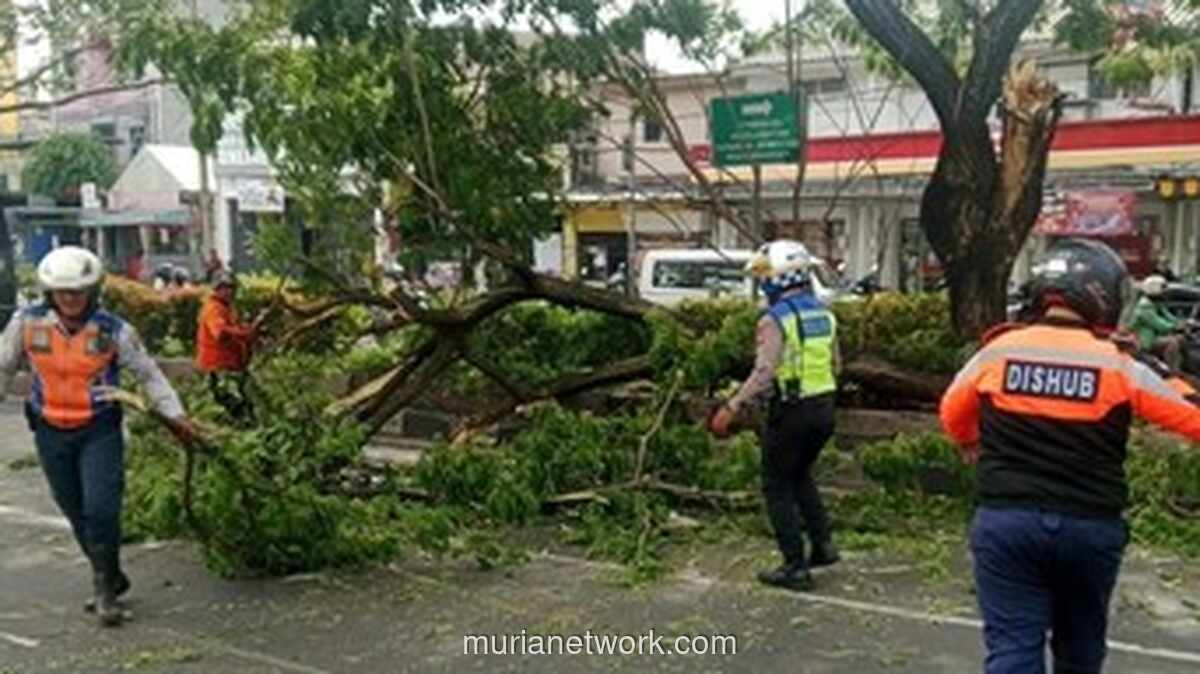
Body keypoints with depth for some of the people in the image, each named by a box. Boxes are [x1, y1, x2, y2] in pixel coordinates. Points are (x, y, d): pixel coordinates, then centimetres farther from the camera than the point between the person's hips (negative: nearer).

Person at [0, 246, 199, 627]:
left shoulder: (114, 331, -9)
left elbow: (149, 374, 1)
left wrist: (176, 417, -1)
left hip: (100, 431, -3)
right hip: (51, 433, 3)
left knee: (102, 509, -12)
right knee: (77, 513, 11)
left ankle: (104, 588, 6)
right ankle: (111, 579, 30)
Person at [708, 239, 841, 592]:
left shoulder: (776, 320, -15)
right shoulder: (825, 315, 8)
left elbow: (764, 372, -24)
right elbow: (835, 367, 15)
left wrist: (731, 408, -22)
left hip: (790, 412, -7)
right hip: (824, 409, 7)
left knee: (778, 487, 6)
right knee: (800, 476, 25)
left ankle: (795, 567, 7)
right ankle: (823, 543, 19)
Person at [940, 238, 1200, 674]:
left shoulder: (999, 351, -2)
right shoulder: (1120, 367, -6)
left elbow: (952, 414, 13)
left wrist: (972, 445, 34)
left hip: (1007, 520, 0)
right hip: (1091, 527, 1)